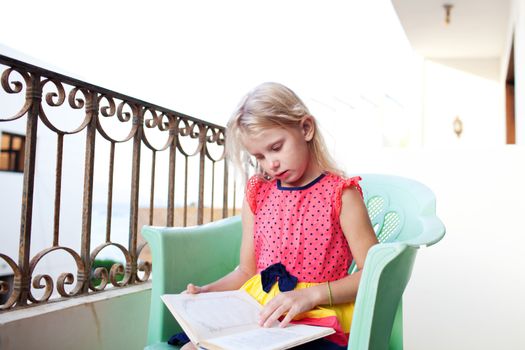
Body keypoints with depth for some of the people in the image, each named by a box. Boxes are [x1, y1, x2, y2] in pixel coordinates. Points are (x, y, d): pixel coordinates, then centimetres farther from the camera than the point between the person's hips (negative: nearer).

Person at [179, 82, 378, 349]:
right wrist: (206, 292, -3)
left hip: (316, 317, -5)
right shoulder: (257, 193, 10)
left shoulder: (340, 193, -4)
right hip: (257, 309, 5)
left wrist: (310, 295, -20)